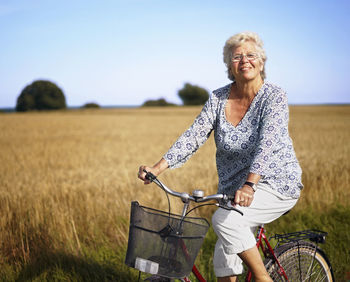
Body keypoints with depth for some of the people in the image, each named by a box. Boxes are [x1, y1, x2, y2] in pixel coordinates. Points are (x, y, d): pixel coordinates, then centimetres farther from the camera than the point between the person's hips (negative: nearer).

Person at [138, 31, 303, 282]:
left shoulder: (274, 96, -13)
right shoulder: (218, 99, -1)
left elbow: (268, 143, -27)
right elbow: (194, 136, -7)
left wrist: (249, 184, -42)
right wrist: (158, 167, -20)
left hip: (277, 184, -5)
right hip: (234, 189, 5)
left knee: (225, 220, -27)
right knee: (225, 262, 5)